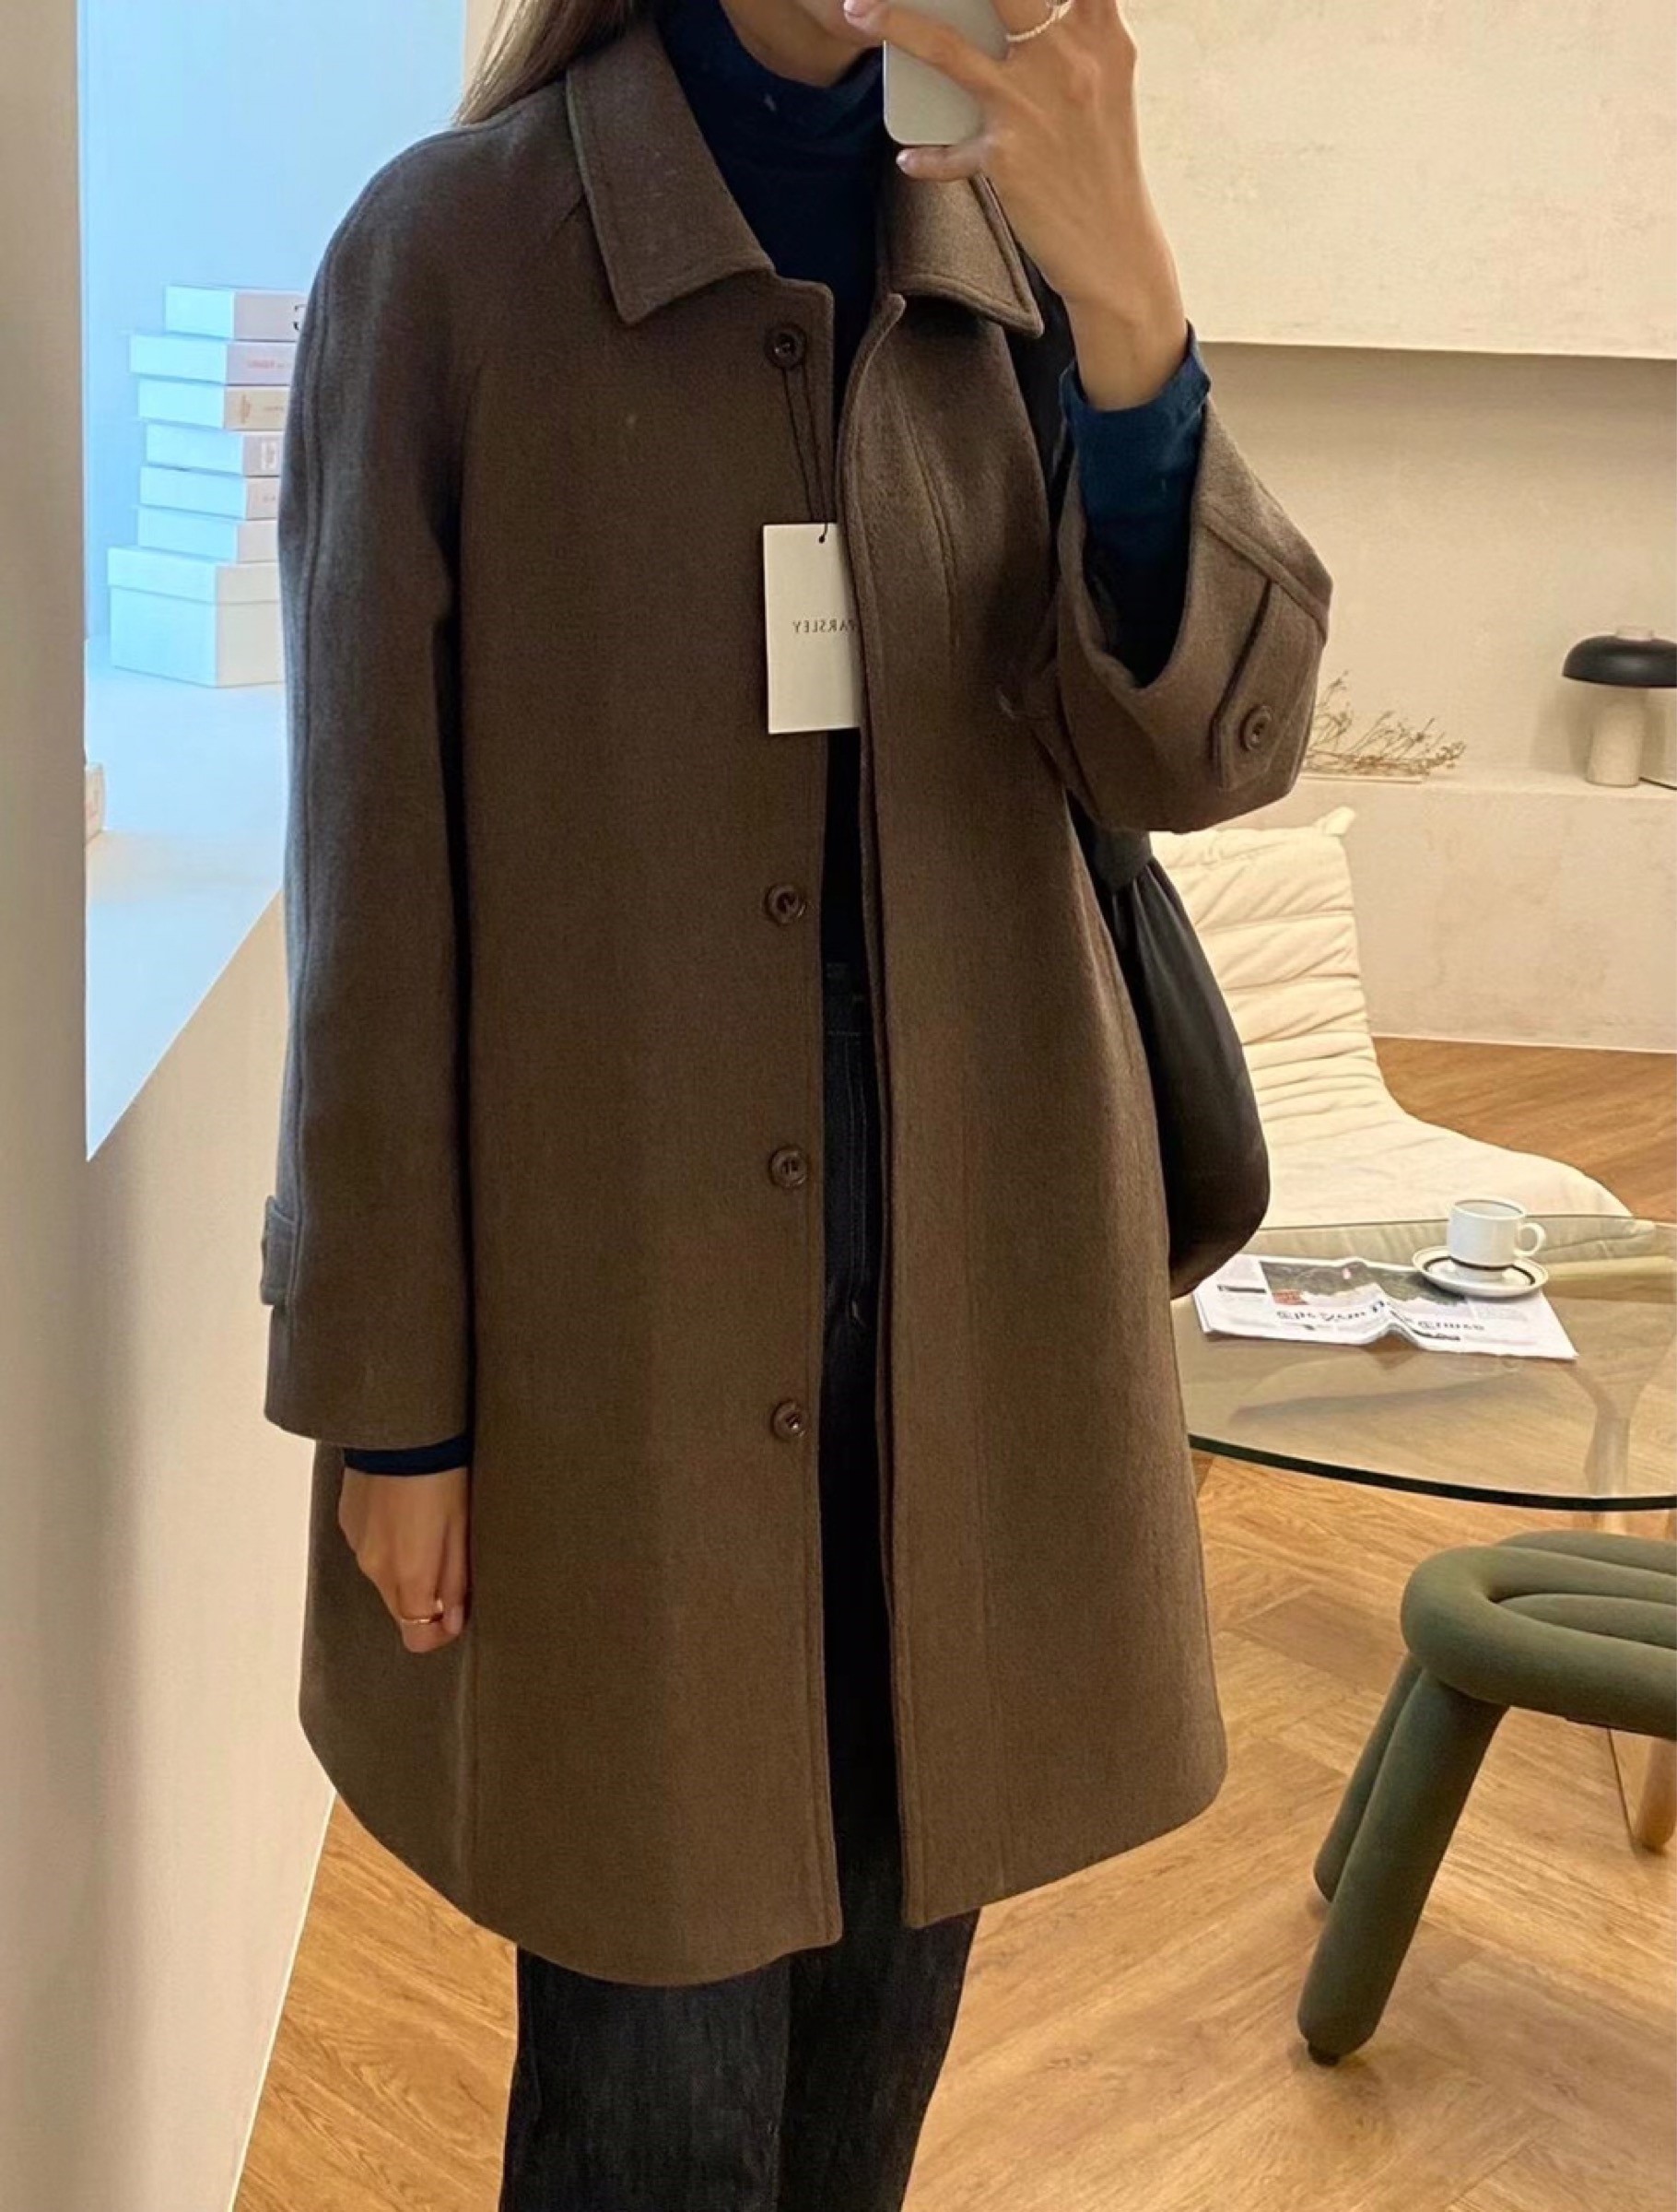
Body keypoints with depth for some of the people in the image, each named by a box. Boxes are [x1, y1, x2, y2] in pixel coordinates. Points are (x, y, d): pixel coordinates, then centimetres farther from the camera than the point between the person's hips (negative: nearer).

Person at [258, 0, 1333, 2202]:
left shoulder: (1016, 248, 4)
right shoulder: (450, 246, -8)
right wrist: (386, 1399, -6)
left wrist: (1128, 307, -22)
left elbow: (1202, 751, -7)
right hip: (619, 1307, -4)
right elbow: (375, 875, -7)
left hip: (973, 1295, 4)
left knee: (887, 1995, 17)